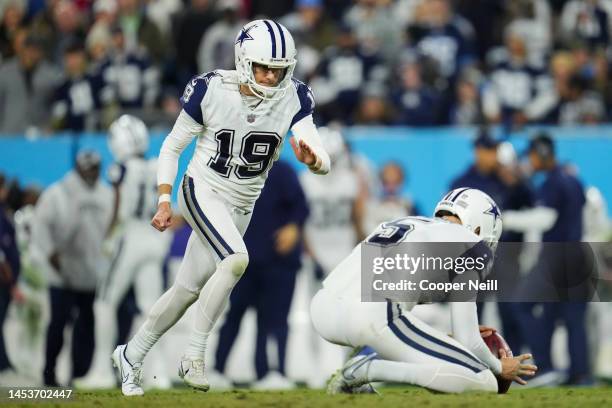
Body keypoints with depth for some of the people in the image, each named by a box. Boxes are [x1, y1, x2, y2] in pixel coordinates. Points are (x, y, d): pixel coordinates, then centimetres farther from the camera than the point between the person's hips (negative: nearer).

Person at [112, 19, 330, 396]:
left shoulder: (293, 98, -10)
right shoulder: (211, 91, -16)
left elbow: (324, 162, -17)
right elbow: (172, 147, -3)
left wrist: (312, 158, -41)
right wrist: (165, 201, -12)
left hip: (241, 208, 4)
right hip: (202, 192, -4)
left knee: (188, 290, 11)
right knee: (236, 259, -29)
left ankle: (132, 354, 30)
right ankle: (195, 356, -18)